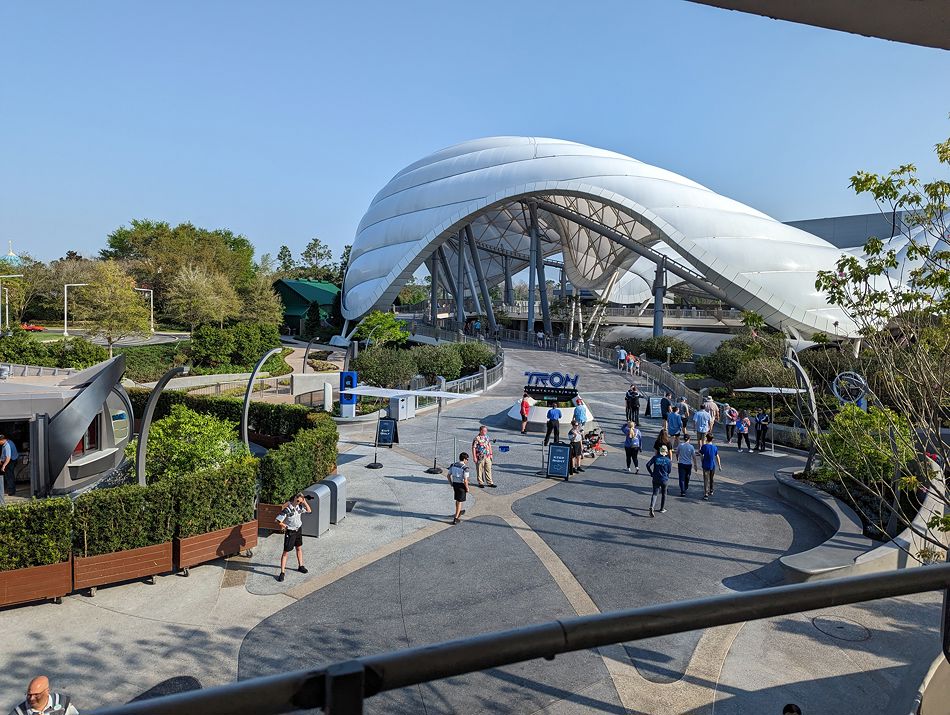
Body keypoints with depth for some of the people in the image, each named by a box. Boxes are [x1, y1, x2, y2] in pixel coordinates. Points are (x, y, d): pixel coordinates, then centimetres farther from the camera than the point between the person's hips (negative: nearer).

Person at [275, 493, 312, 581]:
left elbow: (309, 511, 8)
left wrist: (305, 502, -4)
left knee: (299, 548, 20)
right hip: (290, 532, -7)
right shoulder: (287, 509, -26)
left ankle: (300, 566, 38)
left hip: (298, 530, 7)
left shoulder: (299, 507, -5)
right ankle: (282, 572, 6)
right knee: (286, 552, -1)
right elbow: (278, 521, -26)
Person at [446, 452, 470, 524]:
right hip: (461, 485, -6)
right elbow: (465, 480, -23)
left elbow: (448, 475, 7)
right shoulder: (465, 468, -20)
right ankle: (456, 518, 5)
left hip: (455, 484, 6)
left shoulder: (453, 465, 1)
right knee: (460, 502, 4)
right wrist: (467, 488, -8)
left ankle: (459, 511, 48)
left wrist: (451, 484, 18)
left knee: (457, 500, 26)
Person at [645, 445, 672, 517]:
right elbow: (669, 470, -3)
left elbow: (648, 465, -10)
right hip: (664, 479, -1)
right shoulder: (668, 460, -10)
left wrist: (651, 473, 2)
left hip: (655, 479, 1)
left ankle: (652, 507, -19)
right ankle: (662, 509, 27)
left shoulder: (655, 457, -6)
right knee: (663, 494, 18)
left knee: (655, 493, 4)